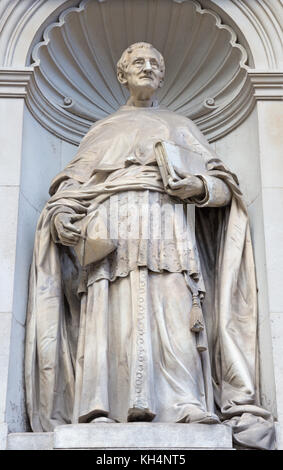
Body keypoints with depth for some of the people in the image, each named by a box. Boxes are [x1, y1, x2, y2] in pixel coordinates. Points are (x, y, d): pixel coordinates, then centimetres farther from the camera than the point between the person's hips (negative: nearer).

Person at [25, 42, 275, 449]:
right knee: (110, 316, -16)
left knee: (174, 311, -19)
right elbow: (72, 185, 20)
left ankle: (188, 412, -27)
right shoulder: (103, 129, 31)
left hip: (168, 225, 0)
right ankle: (99, 414, -24)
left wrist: (199, 186, -4)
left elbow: (224, 185, 19)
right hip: (112, 229, 1)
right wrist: (61, 214, -2)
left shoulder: (180, 125, 28)